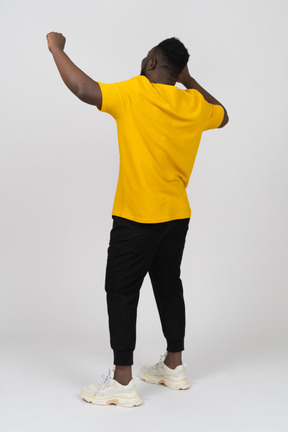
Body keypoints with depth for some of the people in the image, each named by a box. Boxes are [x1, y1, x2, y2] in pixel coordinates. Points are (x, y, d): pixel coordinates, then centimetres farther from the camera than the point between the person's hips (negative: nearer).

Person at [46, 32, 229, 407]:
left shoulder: (134, 94, -15)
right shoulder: (194, 104, 4)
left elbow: (83, 88, -24)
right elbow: (223, 116, 25)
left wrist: (56, 48, -9)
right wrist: (190, 81, 23)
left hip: (136, 217, -6)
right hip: (177, 215, 7)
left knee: (121, 293, 1)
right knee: (169, 285, 17)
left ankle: (122, 382, 3)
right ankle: (174, 366, 28)